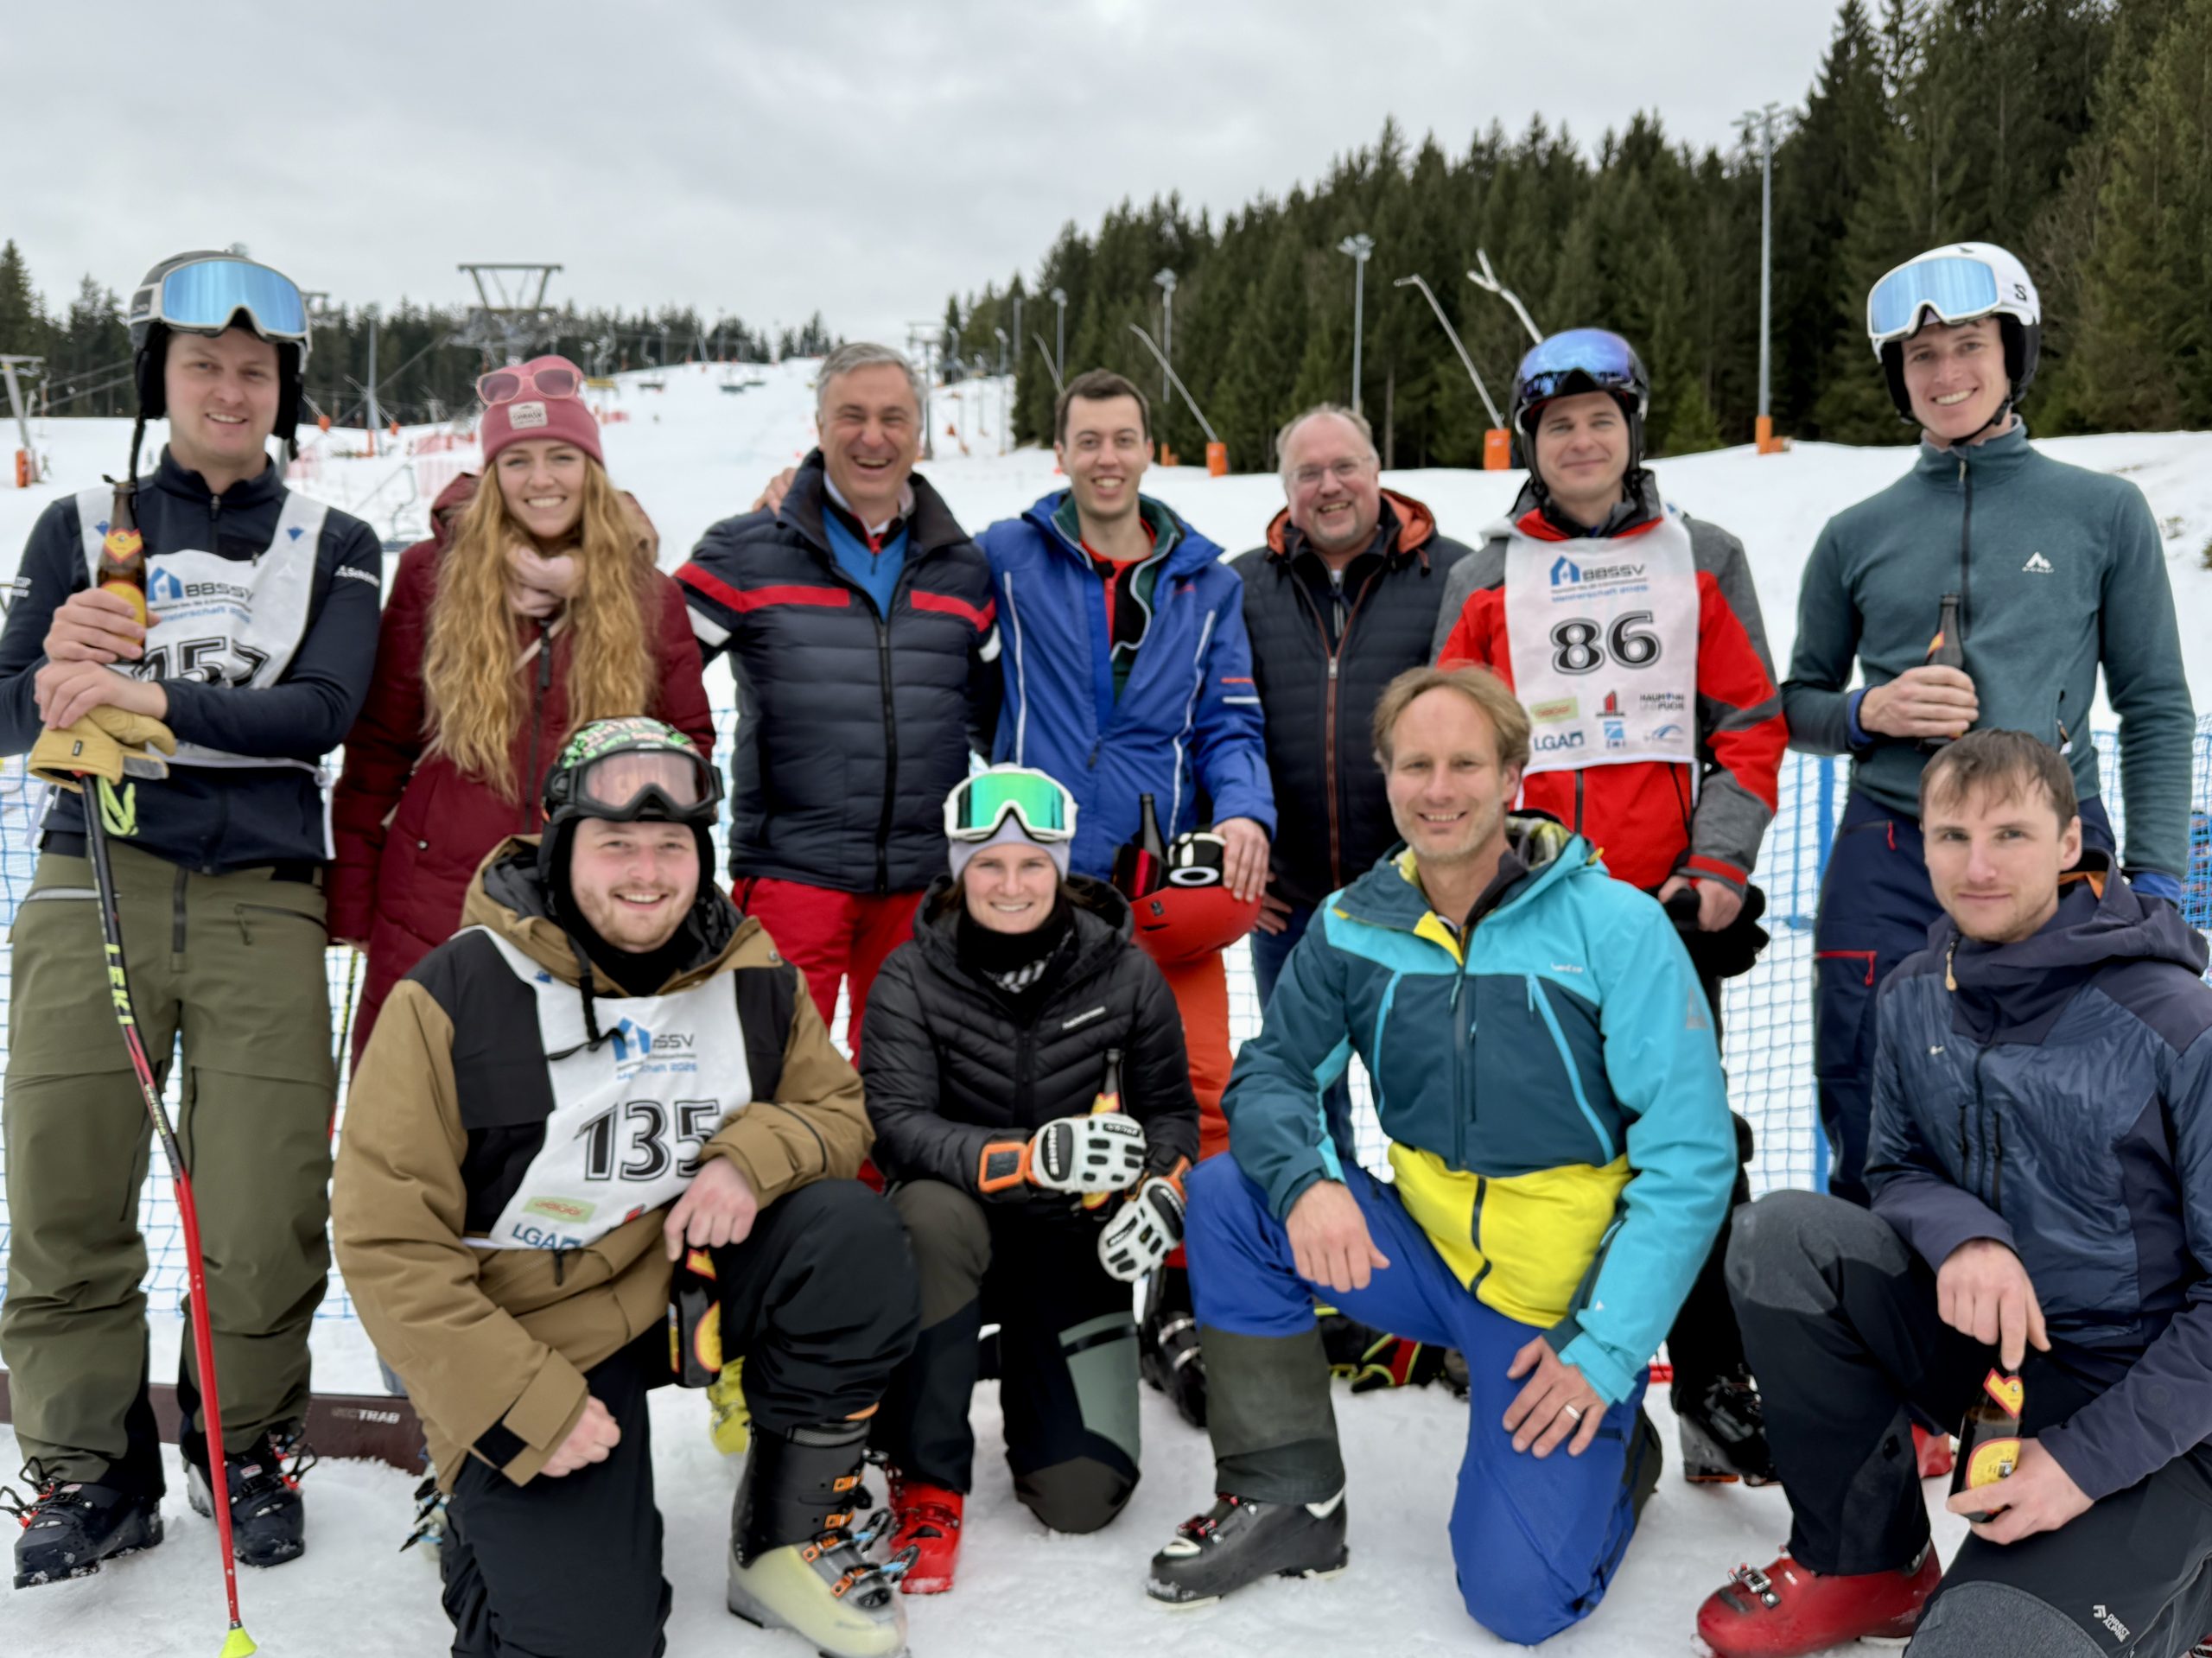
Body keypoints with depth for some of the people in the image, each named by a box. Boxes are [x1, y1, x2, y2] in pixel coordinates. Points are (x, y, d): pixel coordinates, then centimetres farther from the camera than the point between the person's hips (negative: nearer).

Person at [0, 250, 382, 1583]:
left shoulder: (334, 548, 12)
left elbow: (323, 711, -4)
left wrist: (150, 696, -15)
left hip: (263, 897, -1)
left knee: (268, 1213, -4)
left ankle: (250, 1449, 18)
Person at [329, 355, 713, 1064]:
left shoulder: (649, 595, 6)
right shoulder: (432, 576, 4)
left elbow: (689, 744, 14)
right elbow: (377, 748, 7)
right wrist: (348, 899, 5)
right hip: (431, 916, 0)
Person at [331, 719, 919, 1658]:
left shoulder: (753, 979, -3)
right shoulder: (455, 994, -16)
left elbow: (836, 1112, 7)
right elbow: (386, 1241, -14)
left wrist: (752, 1156, -18)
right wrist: (525, 1406, -17)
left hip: (694, 1275, 4)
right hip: (525, 1333, -4)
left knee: (853, 1235, -23)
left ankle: (788, 1540, -2)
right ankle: (483, 1514, 23)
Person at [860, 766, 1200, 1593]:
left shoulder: (1125, 974, -6)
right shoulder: (910, 979, -11)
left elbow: (1171, 1112, 3)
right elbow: (896, 1128, -22)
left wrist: (1161, 1193, -19)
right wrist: (1032, 1157, -39)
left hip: (1076, 1242, 1)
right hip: (966, 1228, -1)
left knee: (1082, 1499, -9)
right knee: (932, 1211, -38)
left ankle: (1030, 1384, 29)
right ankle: (927, 1483, -18)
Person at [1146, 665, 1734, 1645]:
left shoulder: (1618, 927, -14)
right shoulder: (1353, 928, -4)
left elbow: (1691, 1160, -14)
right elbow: (1270, 1075, 0)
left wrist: (1605, 1350, -19)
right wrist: (1308, 1182, -24)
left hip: (1564, 1303, -4)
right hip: (1428, 1257, 4)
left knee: (1517, 1598, -15)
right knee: (1225, 1194, -16)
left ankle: (1613, 1449, 20)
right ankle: (1289, 1498, 0)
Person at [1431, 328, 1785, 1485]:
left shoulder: (1701, 559, 10)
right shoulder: (1486, 577, 11)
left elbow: (1750, 724, 7)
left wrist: (1719, 862, -5)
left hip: (1671, 907, 0)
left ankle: (1714, 1388, 10)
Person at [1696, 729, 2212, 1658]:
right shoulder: (1913, 998, -2)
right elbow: (1898, 1167, 8)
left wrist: (2087, 1458, -21)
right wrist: (1960, 1233, -18)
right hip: (1978, 1333, 6)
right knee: (1782, 1234, -19)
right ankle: (1862, 1564, -2)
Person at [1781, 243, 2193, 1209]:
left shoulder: (2103, 513, 7)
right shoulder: (1857, 536, 10)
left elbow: (2156, 710, 7)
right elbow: (1798, 705, 17)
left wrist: (2155, 884, -1)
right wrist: (1867, 713, -5)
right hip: (1887, 868, 1)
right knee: (1870, 1162, 3)